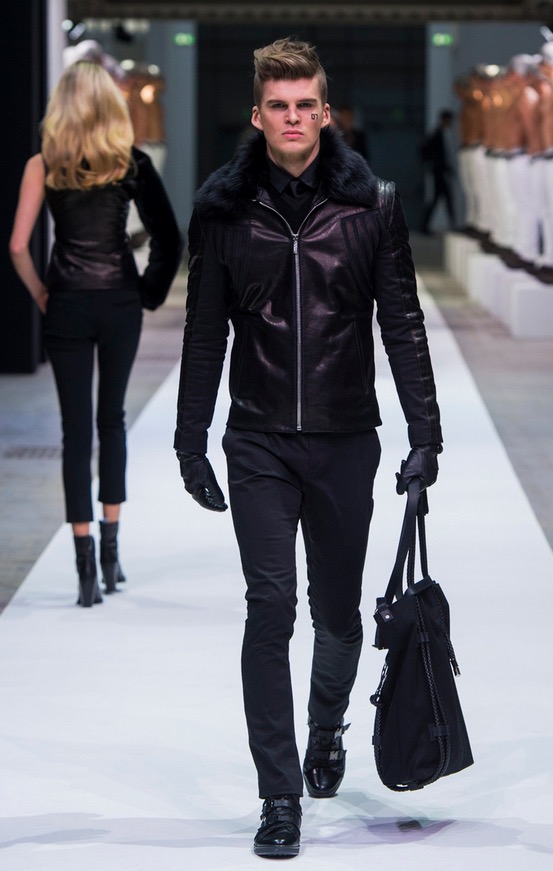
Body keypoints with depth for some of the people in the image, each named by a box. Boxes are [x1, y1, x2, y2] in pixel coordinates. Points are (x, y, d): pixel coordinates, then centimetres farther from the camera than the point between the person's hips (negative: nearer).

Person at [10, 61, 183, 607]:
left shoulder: (43, 167, -4)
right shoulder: (133, 164, -2)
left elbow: (18, 245, -10)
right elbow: (169, 239, -4)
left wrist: (38, 292, 4)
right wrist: (151, 291, 8)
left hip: (67, 305, -1)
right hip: (120, 303, 1)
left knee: (76, 428, 3)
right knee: (111, 419, 18)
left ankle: (86, 567, -2)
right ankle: (110, 549, 18)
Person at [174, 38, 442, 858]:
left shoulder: (372, 204, -2)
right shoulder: (224, 207, -1)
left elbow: (403, 326, 0)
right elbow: (205, 334, 5)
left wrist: (426, 436, -4)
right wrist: (191, 443, 5)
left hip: (346, 441, 0)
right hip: (259, 444, 0)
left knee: (338, 611, 12)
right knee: (271, 610, -7)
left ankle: (326, 731, 41)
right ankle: (281, 797, -1)